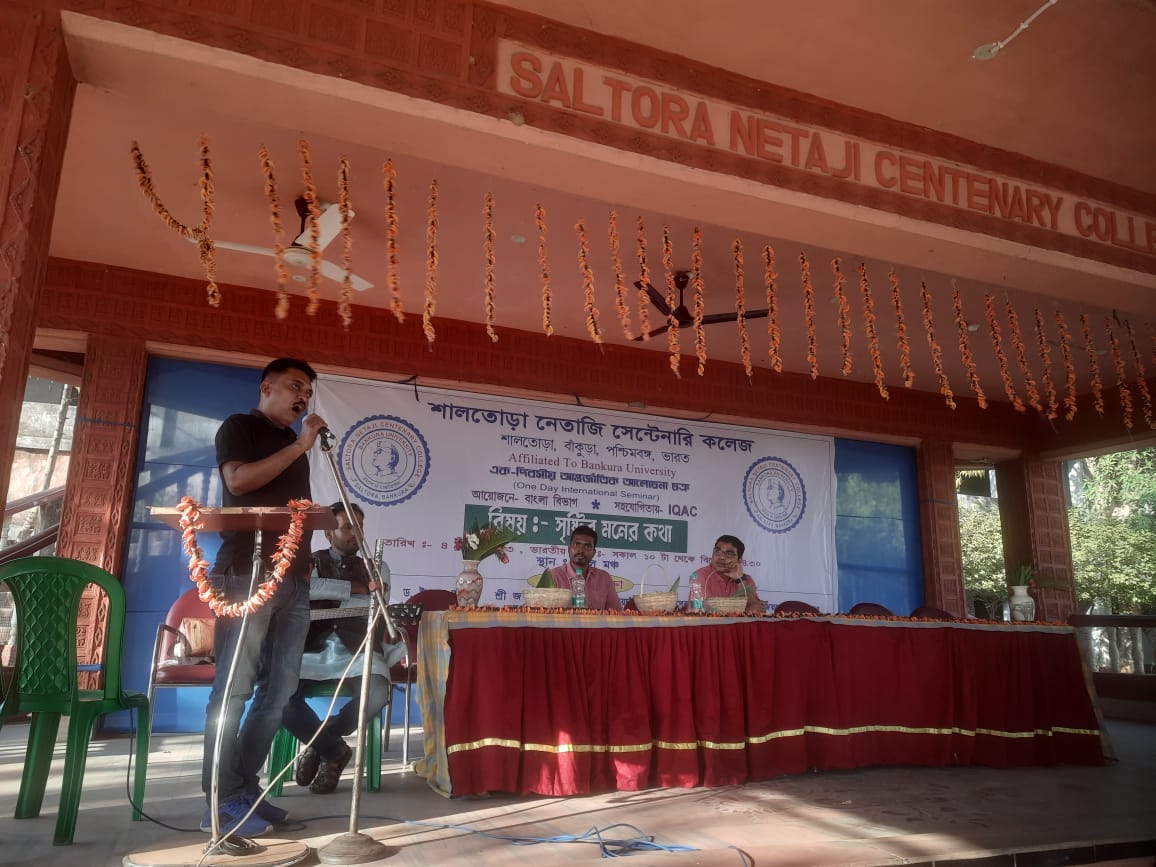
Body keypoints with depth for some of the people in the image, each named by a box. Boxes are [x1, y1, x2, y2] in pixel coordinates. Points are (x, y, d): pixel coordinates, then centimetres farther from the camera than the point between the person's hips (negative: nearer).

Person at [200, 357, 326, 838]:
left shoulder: (294, 446, 25)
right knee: (235, 687, -7)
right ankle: (223, 801, -2)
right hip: (247, 571, -7)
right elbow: (237, 480, -11)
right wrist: (299, 447, -9)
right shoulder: (238, 427, 7)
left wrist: (306, 558, 13)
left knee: (279, 690, 3)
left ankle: (244, 788, 10)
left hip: (293, 576, 7)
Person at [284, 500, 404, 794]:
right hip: (314, 651, 0)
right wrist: (356, 587, -8)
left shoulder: (376, 568, 15)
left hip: (357, 652, 0)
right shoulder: (311, 562, 12)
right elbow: (307, 588, -12)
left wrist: (331, 596, -8)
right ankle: (334, 750, -4)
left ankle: (317, 744, -1)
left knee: (377, 695, -32)